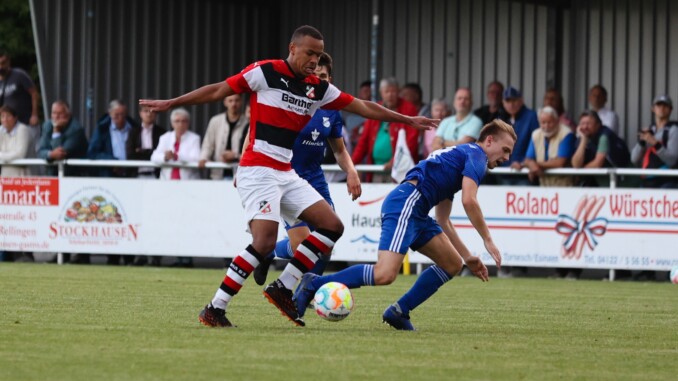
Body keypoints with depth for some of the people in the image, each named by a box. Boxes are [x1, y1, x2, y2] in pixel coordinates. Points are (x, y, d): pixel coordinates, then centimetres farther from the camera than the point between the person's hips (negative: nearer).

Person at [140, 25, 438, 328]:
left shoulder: (318, 89, 11)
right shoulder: (265, 72, -7)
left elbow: (364, 108, 17)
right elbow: (218, 91, -3)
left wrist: (408, 120, 18)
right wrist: (170, 104, -3)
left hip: (287, 175, 8)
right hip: (258, 171, -8)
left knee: (332, 226, -2)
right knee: (264, 241, -21)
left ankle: (283, 288, 3)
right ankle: (214, 310, -14)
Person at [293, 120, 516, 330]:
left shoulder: (461, 154, 32)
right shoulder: (476, 154, 3)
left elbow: (443, 221, 34)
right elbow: (468, 201, -13)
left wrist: (468, 257, 33)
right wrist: (488, 240, -4)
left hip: (416, 213, 10)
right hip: (406, 203, -10)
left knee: (453, 265, 13)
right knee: (384, 274, -22)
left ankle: (399, 312, 10)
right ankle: (313, 284, -13)